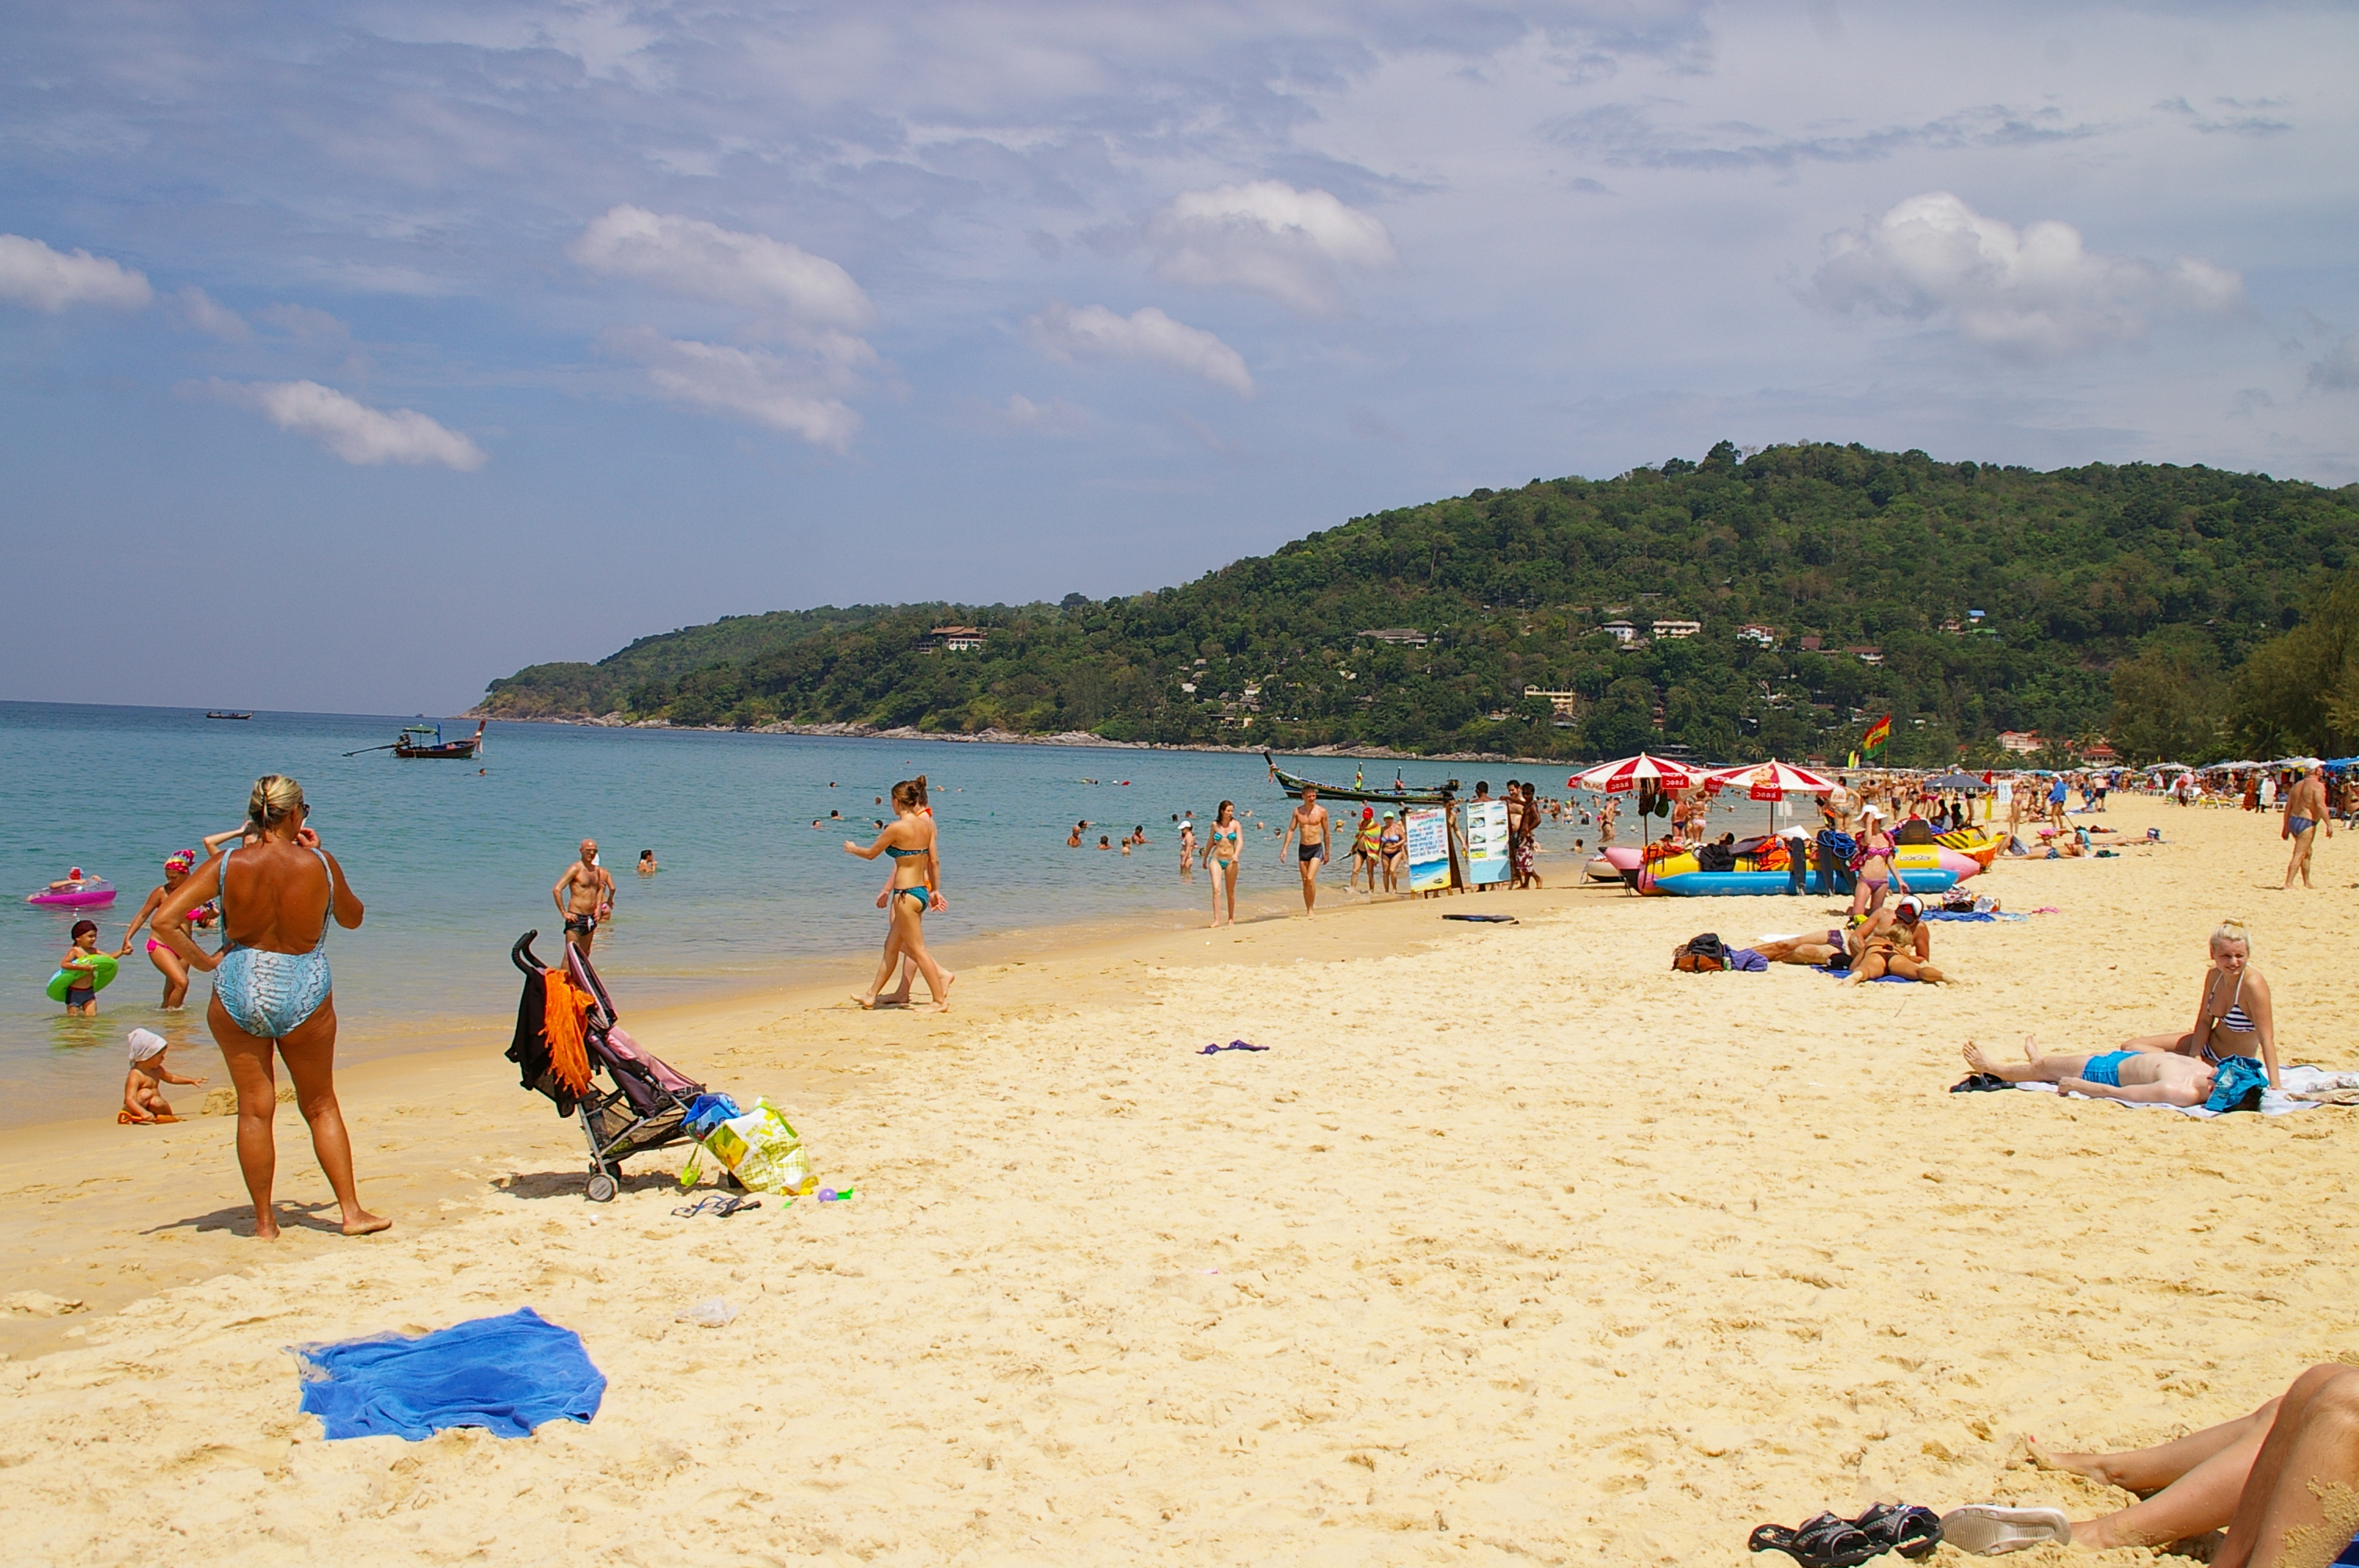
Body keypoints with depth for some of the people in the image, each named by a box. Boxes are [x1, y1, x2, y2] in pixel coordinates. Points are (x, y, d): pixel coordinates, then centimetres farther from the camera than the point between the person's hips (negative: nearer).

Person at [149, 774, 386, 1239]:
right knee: (321, 1106, 15)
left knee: (254, 1109, 9)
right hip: (305, 997, 0)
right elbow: (353, 918, 9)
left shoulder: (228, 863, -9)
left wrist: (203, 961, -1)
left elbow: (164, 921, -13)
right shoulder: (319, 865, -10)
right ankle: (351, 1211, 15)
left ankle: (264, 1221, 15)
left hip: (239, 992, 0)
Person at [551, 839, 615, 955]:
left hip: (591, 918, 8)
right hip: (576, 917, -8)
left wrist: (598, 908, 15)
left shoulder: (597, 870, 10)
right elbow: (556, 890, -19)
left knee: (585, 953, 14)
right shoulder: (576, 869, -11)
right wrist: (564, 913, -18)